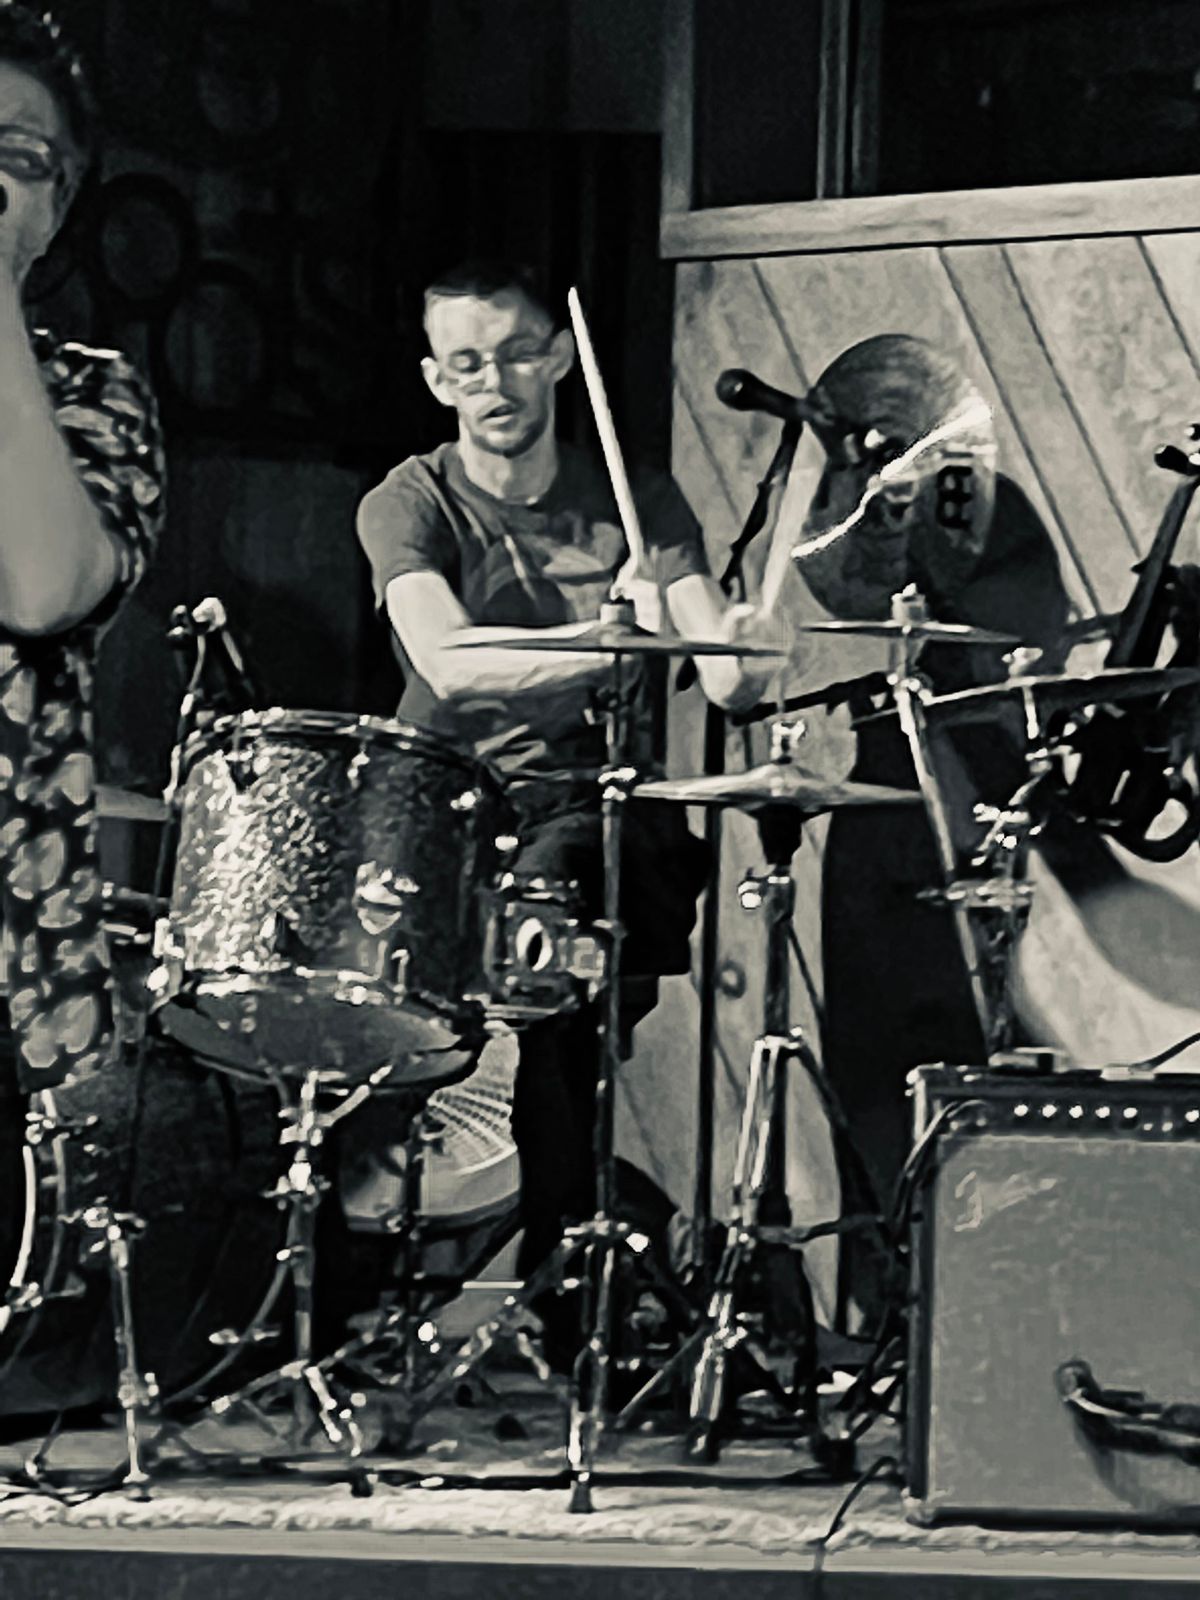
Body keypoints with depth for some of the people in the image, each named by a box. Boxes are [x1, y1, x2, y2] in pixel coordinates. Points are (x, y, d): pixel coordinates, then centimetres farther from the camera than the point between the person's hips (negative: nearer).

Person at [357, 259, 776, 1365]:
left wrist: (743, 654, -31)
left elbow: (723, 673, -5)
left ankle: (562, 1275, -25)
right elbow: (447, 661, -17)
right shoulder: (411, 506, 4)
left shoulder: (637, 505, 9)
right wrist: (603, 647, -32)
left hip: (605, 826, 0)